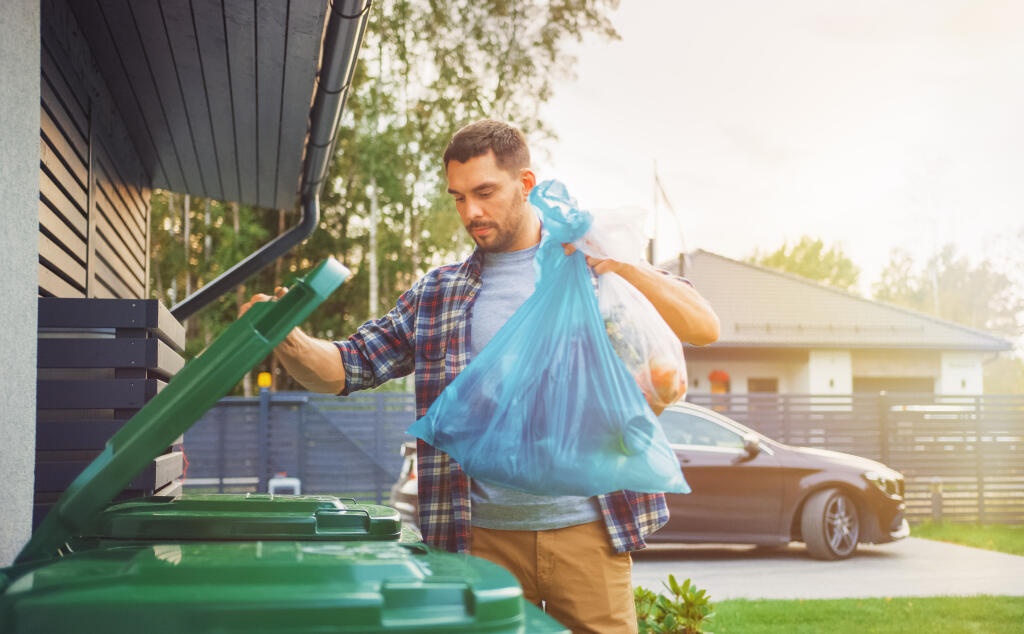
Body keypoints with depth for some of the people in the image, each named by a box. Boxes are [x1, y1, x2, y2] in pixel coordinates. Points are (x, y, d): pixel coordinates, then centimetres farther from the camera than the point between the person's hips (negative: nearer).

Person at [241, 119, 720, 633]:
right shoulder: (438, 294, 12)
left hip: (586, 529, -1)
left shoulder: (592, 268, 6)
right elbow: (342, 369, 10)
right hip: (485, 537, 2)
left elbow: (705, 329, -2)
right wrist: (287, 339, -12)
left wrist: (624, 267, -16)